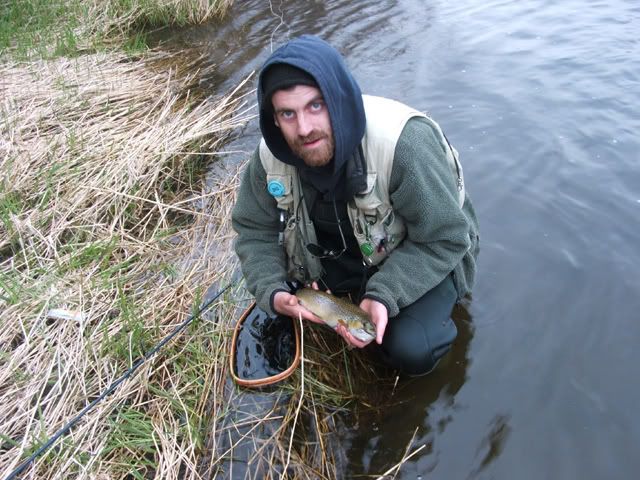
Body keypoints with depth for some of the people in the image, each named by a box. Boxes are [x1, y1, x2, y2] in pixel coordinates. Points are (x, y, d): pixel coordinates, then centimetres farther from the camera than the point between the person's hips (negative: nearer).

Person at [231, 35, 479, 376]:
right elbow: (254, 230, -6)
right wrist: (272, 292, -23)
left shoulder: (404, 141, -36)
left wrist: (383, 296, -37)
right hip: (338, 248, 6)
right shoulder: (271, 156, -20)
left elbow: (445, 239, -28)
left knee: (411, 352, -24)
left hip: (424, 257, -5)